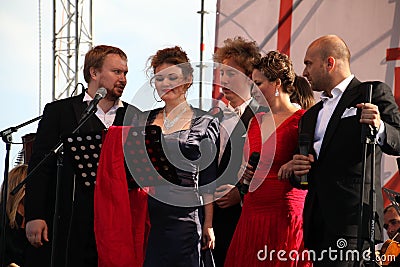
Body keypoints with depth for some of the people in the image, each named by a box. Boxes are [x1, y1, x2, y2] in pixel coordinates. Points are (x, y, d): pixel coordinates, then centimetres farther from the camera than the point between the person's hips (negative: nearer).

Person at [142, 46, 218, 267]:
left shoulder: (204, 123, 1)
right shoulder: (146, 120, 12)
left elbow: (208, 182, 1)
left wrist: (208, 225, 0)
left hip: (183, 216, -3)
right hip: (146, 214, 4)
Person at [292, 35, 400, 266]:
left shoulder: (374, 93, 4)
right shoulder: (310, 116, 25)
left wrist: (379, 128, -27)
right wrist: (297, 170, 5)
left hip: (352, 220, -7)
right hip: (317, 223, 7)